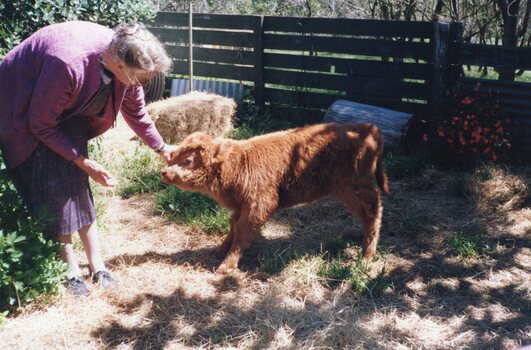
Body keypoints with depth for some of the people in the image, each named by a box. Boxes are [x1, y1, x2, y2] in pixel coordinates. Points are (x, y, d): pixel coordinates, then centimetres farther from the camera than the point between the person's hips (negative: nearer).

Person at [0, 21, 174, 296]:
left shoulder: (125, 57, -21)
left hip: (67, 113, 6)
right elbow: (41, 125, -26)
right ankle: (70, 269, 2)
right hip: (24, 111, -6)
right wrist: (84, 163, -23)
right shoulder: (68, 64, -41)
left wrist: (162, 148, 6)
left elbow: (135, 111, 0)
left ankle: (97, 264, 9)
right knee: (53, 189, -10)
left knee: (77, 185, 3)